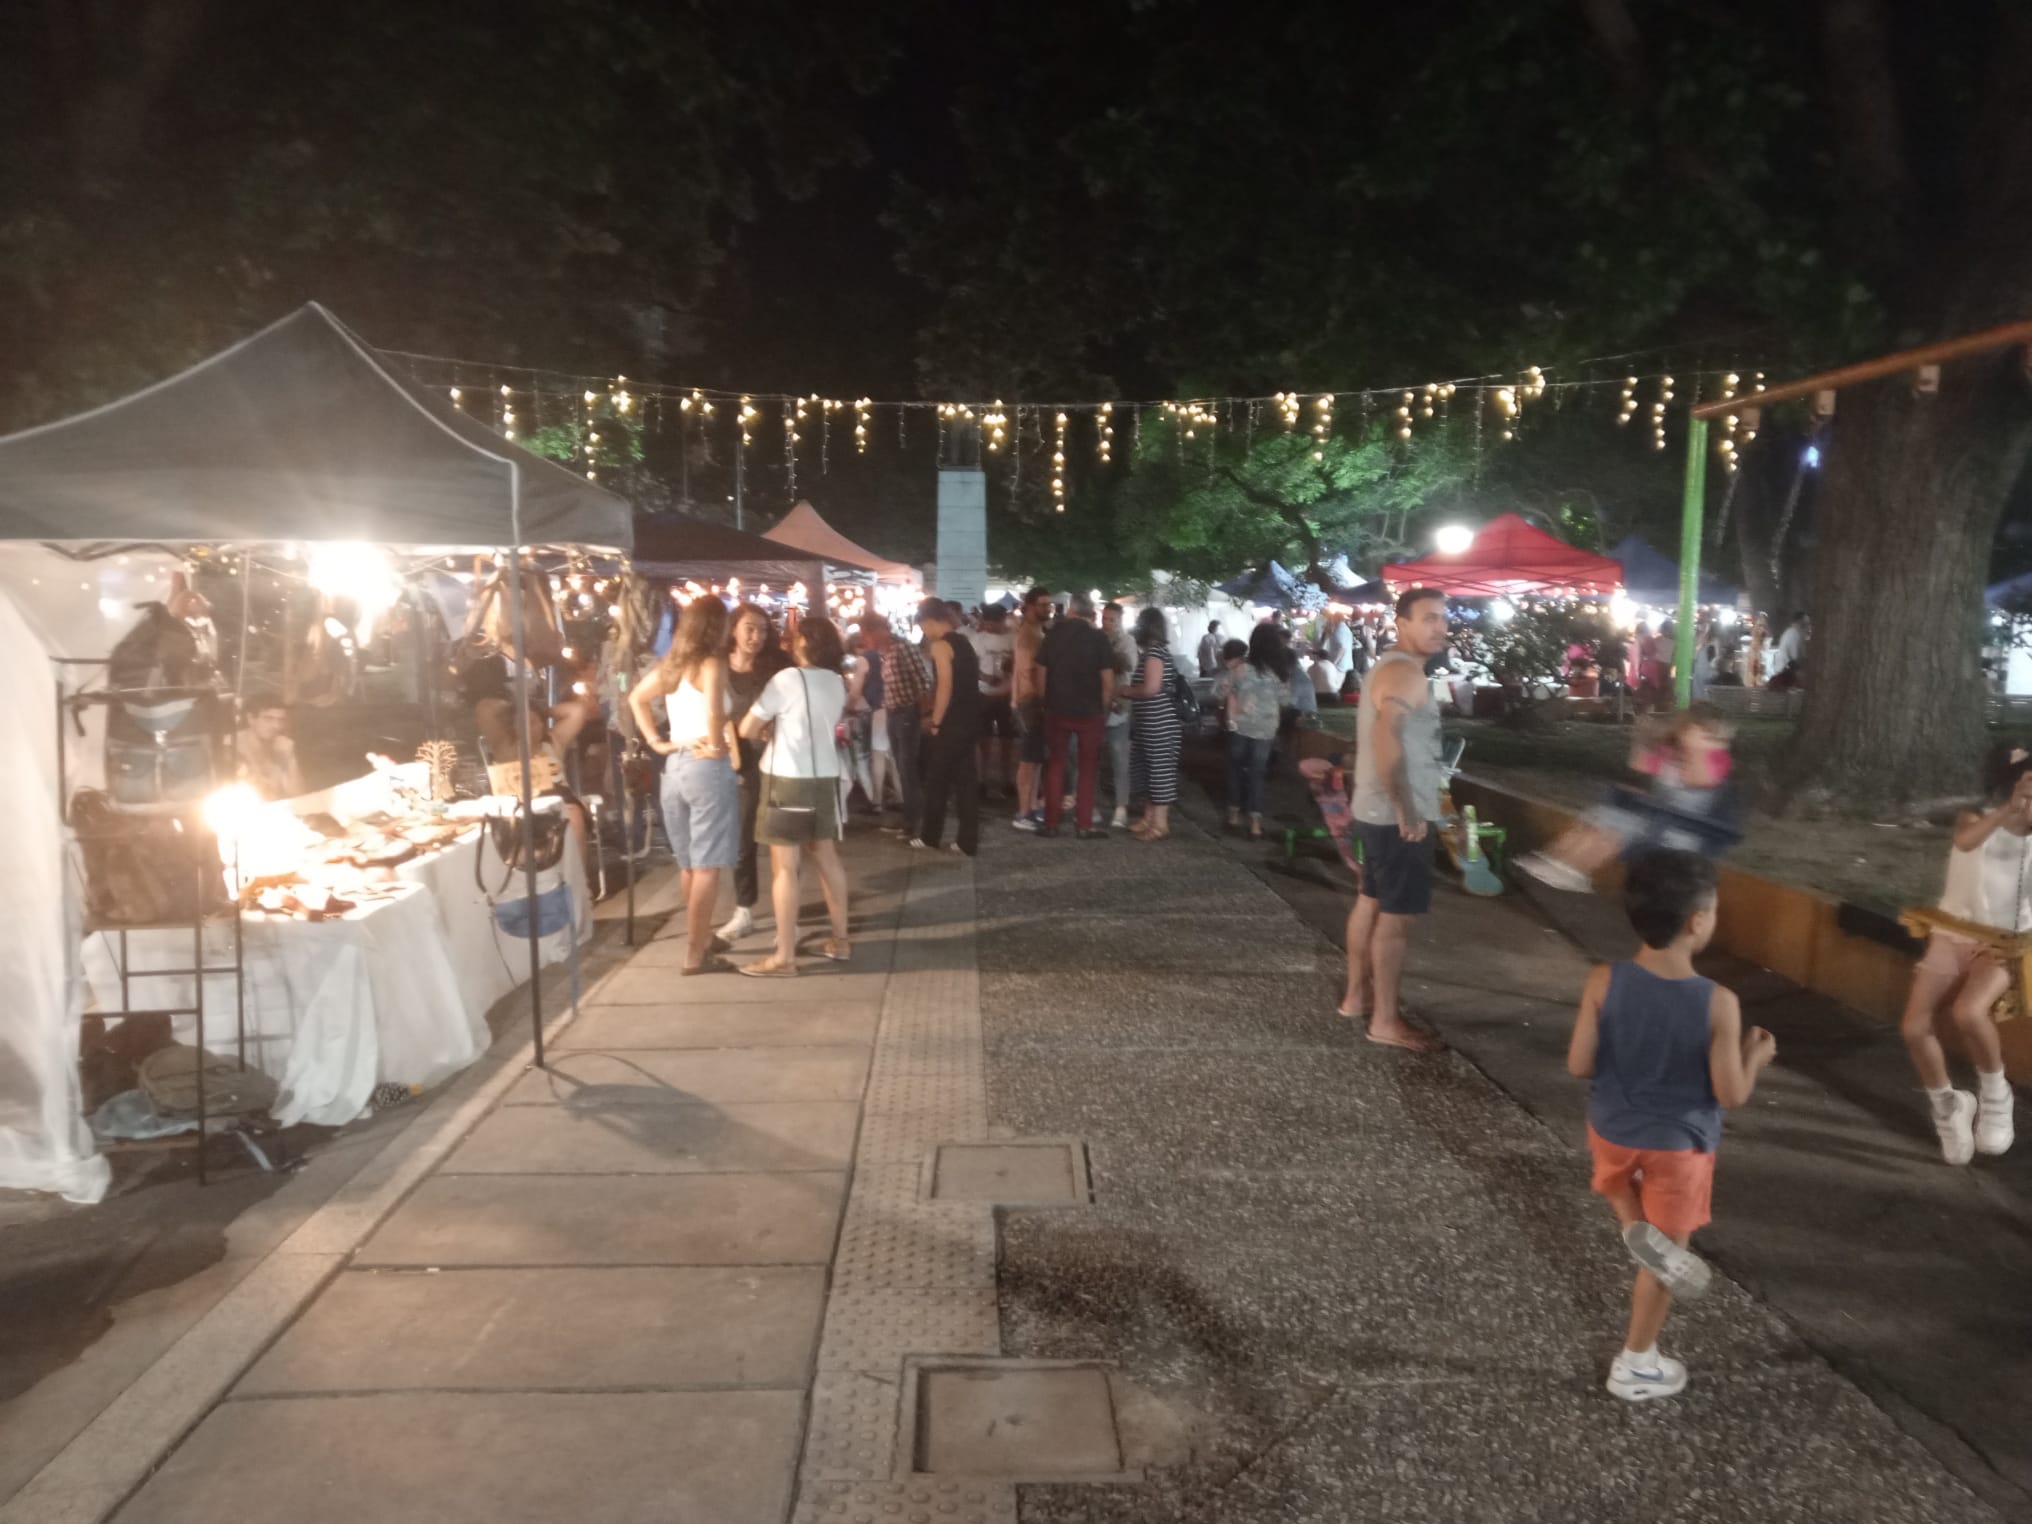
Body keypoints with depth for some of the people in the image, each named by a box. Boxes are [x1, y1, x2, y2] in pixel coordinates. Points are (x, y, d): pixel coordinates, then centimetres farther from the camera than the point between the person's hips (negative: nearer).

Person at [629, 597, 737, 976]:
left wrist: (656, 741, 16)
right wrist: (716, 744, -11)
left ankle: (703, 936, 33)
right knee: (707, 865, -1)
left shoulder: (671, 665, 10)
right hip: (707, 767, -8)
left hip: (675, 766, 8)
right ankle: (695, 953, 2)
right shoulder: (712, 664, -13)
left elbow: (636, 698, 23)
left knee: (689, 863, 18)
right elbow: (713, 712, -28)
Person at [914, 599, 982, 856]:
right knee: (966, 781, 8)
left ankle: (930, 836, 18)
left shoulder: (941, 645, -12)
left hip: (951, 724, -8)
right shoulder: (963, 642, 14)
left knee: (937, 780, 7)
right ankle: (968, 842, 8)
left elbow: (945, 686, -20)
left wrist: (935, 722, -12)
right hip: (970, 722, 8)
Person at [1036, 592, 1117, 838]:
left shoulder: (1053, 634, 1)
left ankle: (1051, 823, 11)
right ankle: (1083, 825, 8)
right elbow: (1108, 681, -10)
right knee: (1088, 767, 9)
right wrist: (1104, 709, 2)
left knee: (1055, 764, 12)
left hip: (1057, 709, 2)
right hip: (1090, 711, -2)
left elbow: (1042, 672, 5)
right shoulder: (1099, 638, -8)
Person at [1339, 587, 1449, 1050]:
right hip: (1398, 816, -10)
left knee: (1371, 902, 17)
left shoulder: (1390, 666, 14)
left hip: (1375, 809, 10)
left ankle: (1357, 995, 29)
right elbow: (1387, 742, -34)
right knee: (1397, 916, -4)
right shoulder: (1405, 673, -19)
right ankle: (1385, 1020, 3)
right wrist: (1407, 811, -27)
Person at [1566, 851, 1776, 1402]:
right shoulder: (1718, 1003, -24)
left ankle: (1635, 1228, 8)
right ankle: (1636, 1366, 29)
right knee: (1670, 1245, 17)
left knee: (1619, 1179, 38)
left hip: (1611, 1128, 2)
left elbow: (1579, 1066, -13)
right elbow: (1731, 1094, -17)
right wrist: (1756, 1055, 3)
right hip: (1679, 1143, -2)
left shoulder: (1604, 983, -19)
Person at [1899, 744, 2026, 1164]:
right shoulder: (1975, 820, -2)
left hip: (2004, 946, -1)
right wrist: (2008, 810, -42)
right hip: (1952, 937, 1)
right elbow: (1964, 841, -29)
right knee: (1914, 1028, -15)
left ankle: (1994, 1094, -3)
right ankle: (1947, 1107, 12)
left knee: (1968, 1013, -32)